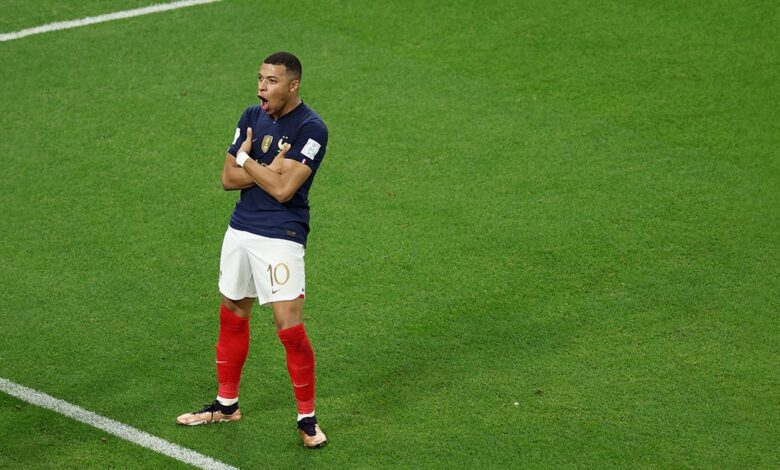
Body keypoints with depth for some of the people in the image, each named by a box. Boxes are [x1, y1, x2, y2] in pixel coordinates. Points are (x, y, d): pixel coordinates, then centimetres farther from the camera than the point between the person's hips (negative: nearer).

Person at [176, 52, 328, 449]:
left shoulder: (310, 128, -14)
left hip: (281, 237, -7)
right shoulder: (253, 116, 7)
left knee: (290, 327, -9)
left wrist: (246, 160, -7)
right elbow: (228, 178, 4)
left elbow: (283, 189, -21)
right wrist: (269, 169, -12)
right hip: (240, 231, 7)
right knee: (232, 316, 15)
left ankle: (307, 418, 4)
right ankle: (226, 404, 30)